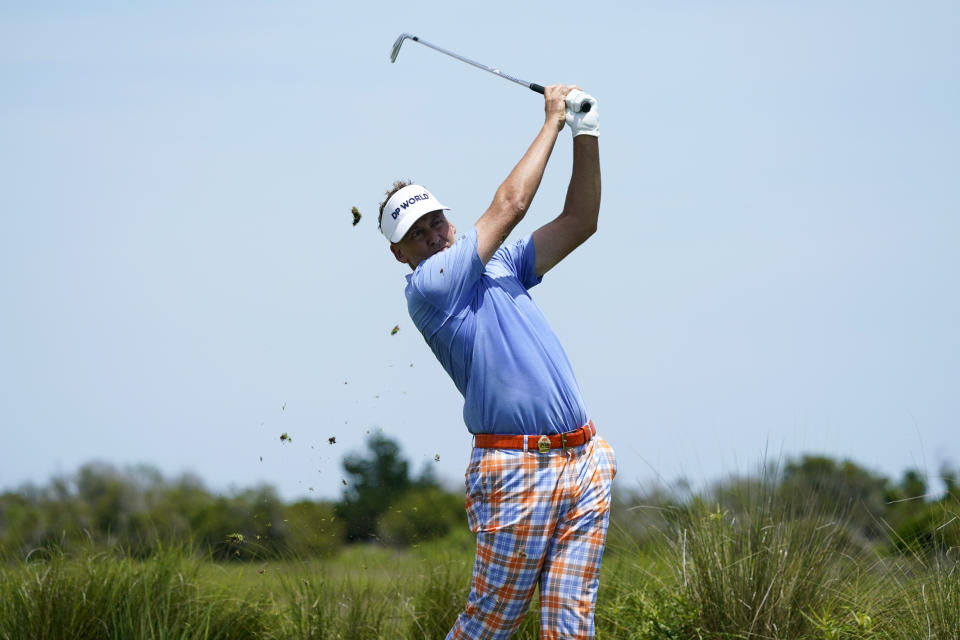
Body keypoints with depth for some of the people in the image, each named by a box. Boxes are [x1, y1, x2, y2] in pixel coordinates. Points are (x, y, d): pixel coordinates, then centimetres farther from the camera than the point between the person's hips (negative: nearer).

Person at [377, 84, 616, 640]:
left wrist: (586, 135, 7)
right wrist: (552, 121, 4)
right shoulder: (427, 288, -4)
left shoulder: (499, 265, 20)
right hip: (517, 471, -7)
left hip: (586, 462, 7)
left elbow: (579, 222, 19)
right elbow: (510, 205, -6)